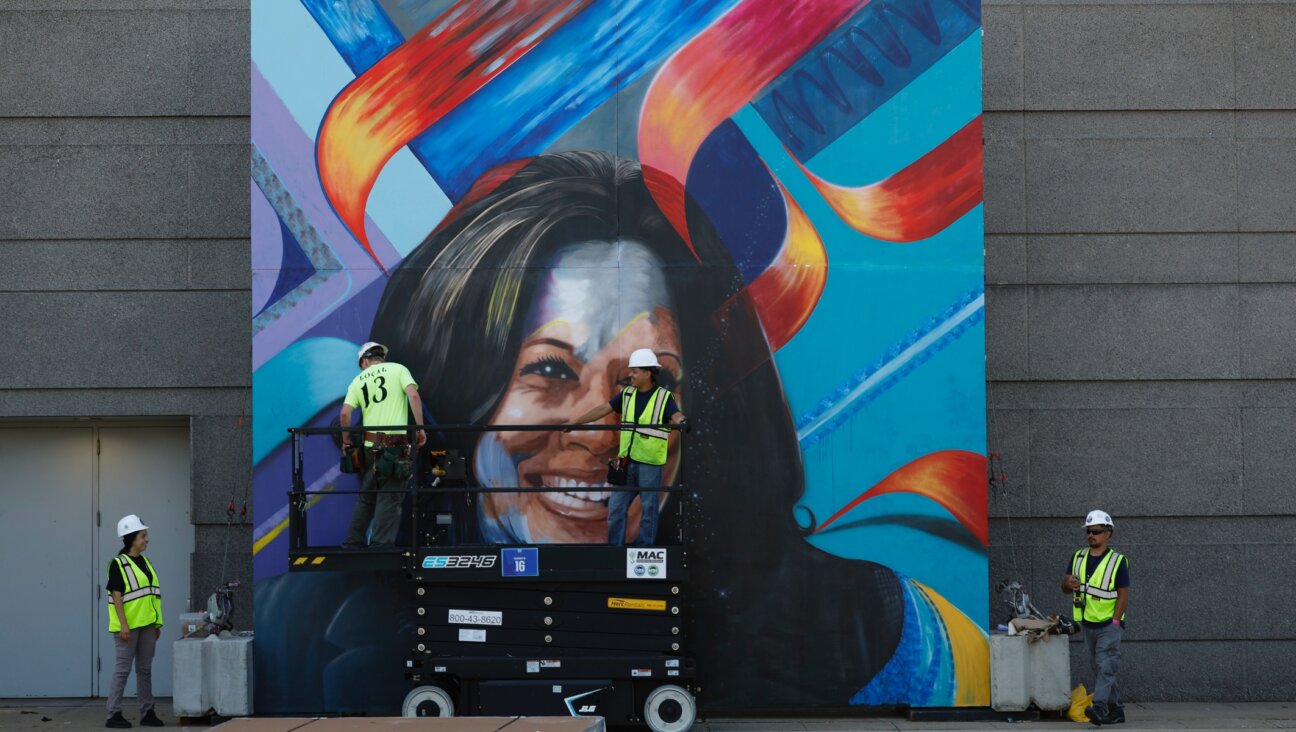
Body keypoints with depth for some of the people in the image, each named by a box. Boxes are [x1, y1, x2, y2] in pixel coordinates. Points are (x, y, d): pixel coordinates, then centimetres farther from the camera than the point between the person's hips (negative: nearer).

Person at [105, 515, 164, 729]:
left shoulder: (145, 562, 14)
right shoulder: (118, 564, -8)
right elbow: (116, 596, -13)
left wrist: (157, 623, 16)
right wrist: (123, 625, -19)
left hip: (147, 624, 7)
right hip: (129, 625, -7)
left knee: (145, 670, 11)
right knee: (123, 669, -6)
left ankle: (147, 713, 18)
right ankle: (114, 715, -2)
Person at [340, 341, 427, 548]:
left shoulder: (358, 380, 13)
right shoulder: (397, 369, 5)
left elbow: (344, 414, 2)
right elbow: (413, 396, -10)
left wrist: (346, 440, 17)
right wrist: (420, 428, -6)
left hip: (370, 444, 4)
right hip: (396, 444, -4)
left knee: (366, 495, 16)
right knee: (389, 497, -1)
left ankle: (352, 543, 18)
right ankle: (380, 546, -6)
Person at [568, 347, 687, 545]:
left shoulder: (664, 397, -6)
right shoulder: (627, 394, 9)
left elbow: (677, 416, -20)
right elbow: (603, 409, 11)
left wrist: (681, 422, -45)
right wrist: (575, 422, 9)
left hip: (650, 463, -5)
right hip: (627, 461, 5)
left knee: (648, 508, 3)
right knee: (616, 507, 6)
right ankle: (615, 549, 14)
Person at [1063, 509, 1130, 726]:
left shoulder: (1118, 561, -5)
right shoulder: (1079, 558, 10)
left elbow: (1123, 594, -9)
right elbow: (1065, 586, 13)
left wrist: (1115, 621, -17)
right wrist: (1069, 583, -12)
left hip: (1109, 624, -6)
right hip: (1088, 624, 6)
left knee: (1105, 666, -17)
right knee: (1099, 668, 10)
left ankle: (1099, 707, -29)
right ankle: (1115, 710, 18)